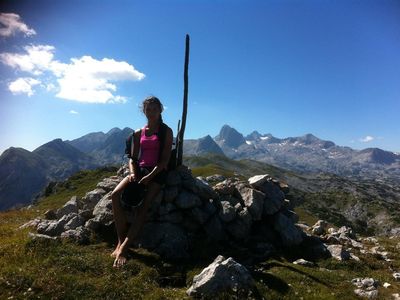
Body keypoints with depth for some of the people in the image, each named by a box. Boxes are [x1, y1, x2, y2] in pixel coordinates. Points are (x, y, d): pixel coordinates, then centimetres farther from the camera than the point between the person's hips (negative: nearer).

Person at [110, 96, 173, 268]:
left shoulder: (166, 131, 3)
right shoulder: (138, 133, 16)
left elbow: (165, 159, -5)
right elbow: (133, 157, 13)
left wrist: (149, 176, -18)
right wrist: (132, 173, -9)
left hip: (157, 173, -4)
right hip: (140, 170, 4)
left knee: (142, 206, -26)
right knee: (116, 194, -22)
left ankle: (124, 248, -25)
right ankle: (121, 240, -16)